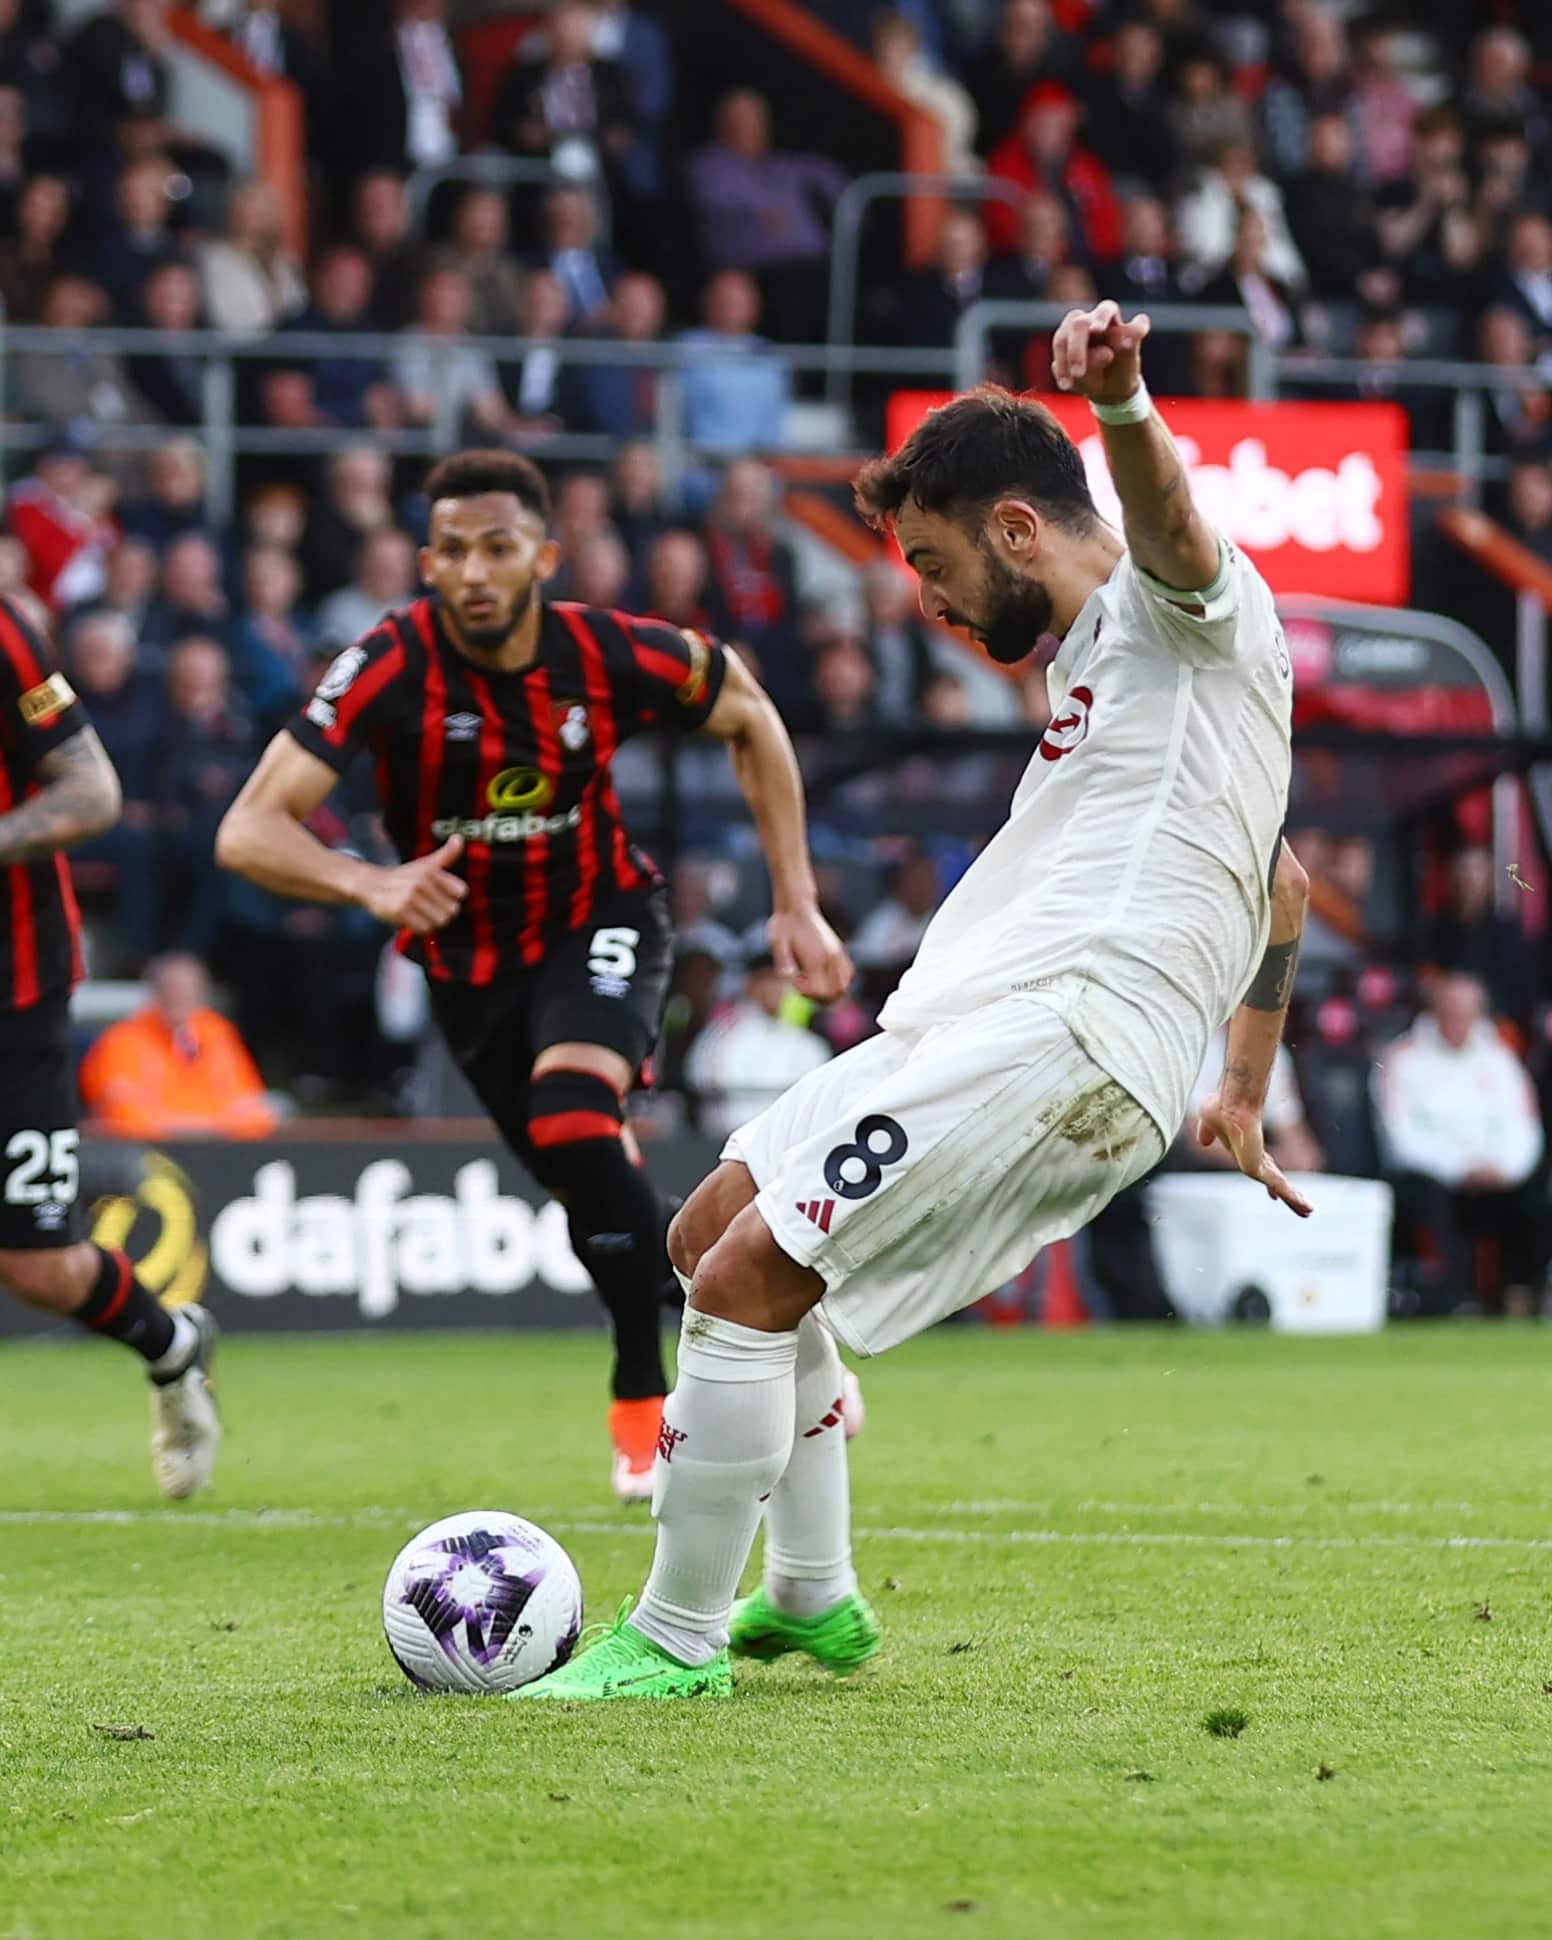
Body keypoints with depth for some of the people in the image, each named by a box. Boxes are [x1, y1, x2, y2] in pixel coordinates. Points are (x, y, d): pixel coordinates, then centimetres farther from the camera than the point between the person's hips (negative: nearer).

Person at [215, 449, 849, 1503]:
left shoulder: (614, 655, -21)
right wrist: (369, 882, -52)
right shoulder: (392, 665, -25)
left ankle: (644, 1402, -18)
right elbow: (248, 832, -33)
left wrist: (798, 902, -3)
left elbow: (751, 720, 1)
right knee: (599, 1184, 10)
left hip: (601, 919, -2)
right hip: (470, 962, 2)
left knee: (575, 1126, -29)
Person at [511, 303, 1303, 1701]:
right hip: (973, 1024, 11)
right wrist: (1244, 1095, 41)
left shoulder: (1187, 605, -1)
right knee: (714, 1235, 19)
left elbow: (1164, 514, -28)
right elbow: (1283, 883, 39)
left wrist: (1121, 404, -51)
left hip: (1060, 1036, -11)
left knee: (746, 1278, -17)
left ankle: (678, 1641, -7)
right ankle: (813, 1601, 25)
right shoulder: (1107, 660, 29)